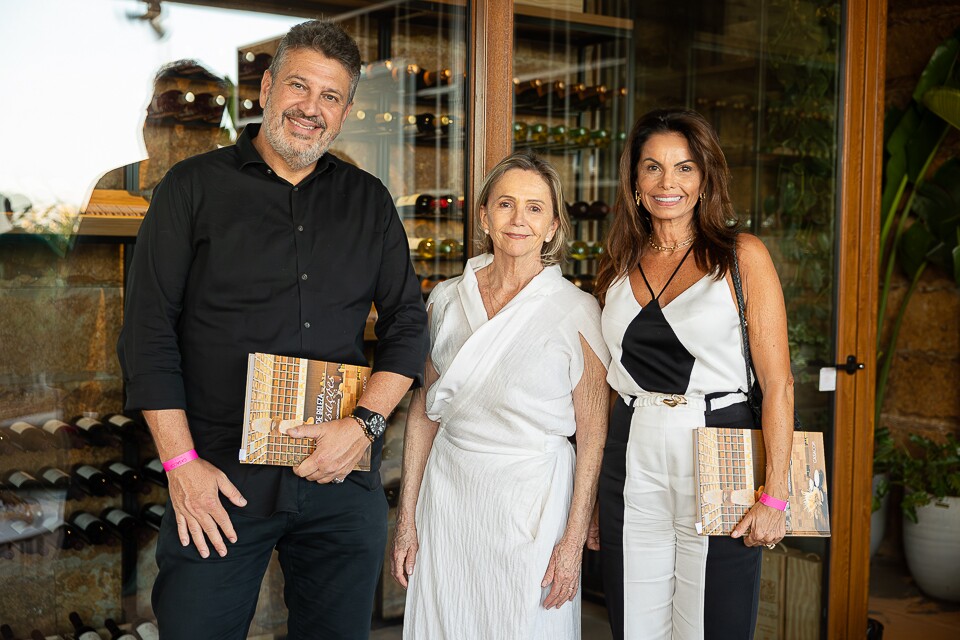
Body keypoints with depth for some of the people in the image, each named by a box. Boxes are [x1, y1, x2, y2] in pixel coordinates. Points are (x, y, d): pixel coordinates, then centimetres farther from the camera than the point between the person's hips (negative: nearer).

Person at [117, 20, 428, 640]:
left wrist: (365, 423, -7)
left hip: (342, 478, 3)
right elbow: (149, 331, -1)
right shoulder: (194, 187, 2)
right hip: (219, 479, -2)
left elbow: (408, 321, 9)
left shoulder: (369, 201, 11)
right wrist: (182, 462, -8)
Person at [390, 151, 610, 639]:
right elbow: (425, 408, 8)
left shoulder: (577, 311, -7)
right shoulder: (446, 299, 3)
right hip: (448, 493, 3)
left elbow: (592, 434, -7)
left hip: (533, 500, -3)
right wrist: (407, 517, 5)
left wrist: (573, 543, -10)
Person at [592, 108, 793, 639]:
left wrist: (774, 496, -13)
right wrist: (588, 491, 12)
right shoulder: (620, 266, 10)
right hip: (631, 460, 4)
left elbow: (778, 383, -7)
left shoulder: (741, 256, -2)